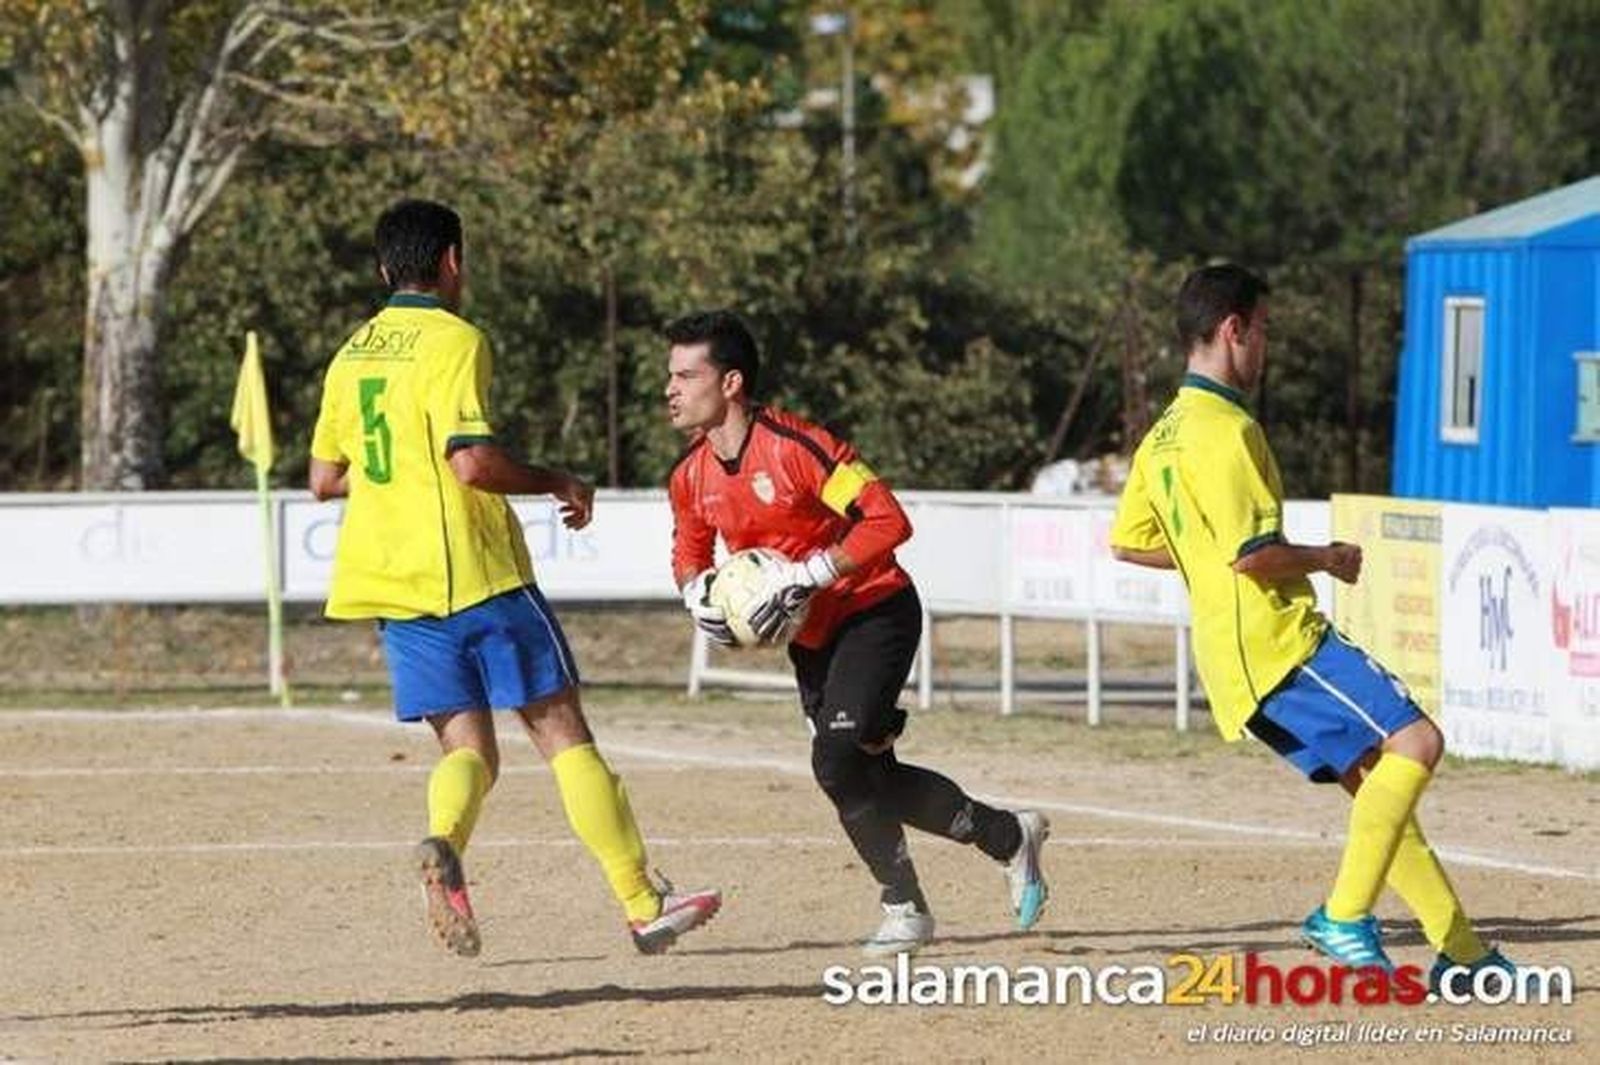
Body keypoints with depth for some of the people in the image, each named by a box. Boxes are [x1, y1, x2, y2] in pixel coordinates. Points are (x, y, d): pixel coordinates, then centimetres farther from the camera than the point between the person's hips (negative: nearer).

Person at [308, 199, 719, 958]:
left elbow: (324, 479, 18)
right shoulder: (452, 341, -9)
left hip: (391, 580, 6)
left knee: (468, 747, 6)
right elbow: (471, 461, -21)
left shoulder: (351, 356, 13)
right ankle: (644, 905, 4)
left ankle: (444, 843, -26)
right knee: (561, 731, 2)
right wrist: (555, 484, -6)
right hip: (475, 571, -6)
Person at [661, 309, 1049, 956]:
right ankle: (1009, 836, 26)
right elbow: (689, 557, 16)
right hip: (811, 636, 8)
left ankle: (903, 906, -2)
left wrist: (806, 575, -30)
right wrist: (699, 593, -7)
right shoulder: (691, 478, -1)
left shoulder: (796, 447, -24)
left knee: (839, 762, -20)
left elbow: (888, 521, -26)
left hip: (875, 612, -8)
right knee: (866, 775, 9)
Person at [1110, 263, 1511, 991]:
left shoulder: (1163, 436, 17)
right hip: (1274, 638, -10)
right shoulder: (1225, 431, -14)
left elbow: (1128, 543, 24)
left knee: (1376, 781, 10)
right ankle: (1345, 916, -20)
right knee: (1415, 741, -17)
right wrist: (1327, 559, -4)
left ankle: (1462, 952, 8)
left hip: (1237, 655, 10)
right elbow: (1254, 554, -20)